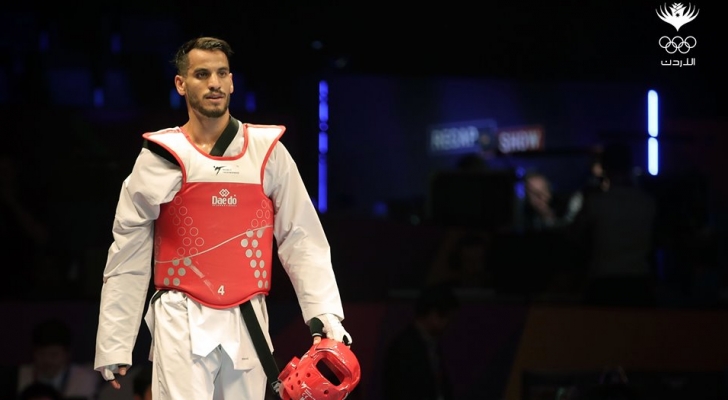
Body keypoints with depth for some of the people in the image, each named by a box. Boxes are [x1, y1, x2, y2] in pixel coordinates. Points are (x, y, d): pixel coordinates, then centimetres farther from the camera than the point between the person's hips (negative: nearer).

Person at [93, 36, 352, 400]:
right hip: (183, 325, -3)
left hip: (247, 326, 3)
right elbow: (127, 260, 3)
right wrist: (113, 346, 1)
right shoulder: (160, 159, 0)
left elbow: (301, 239, 6)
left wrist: (325, 316, -4)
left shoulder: (267, 152, 5)